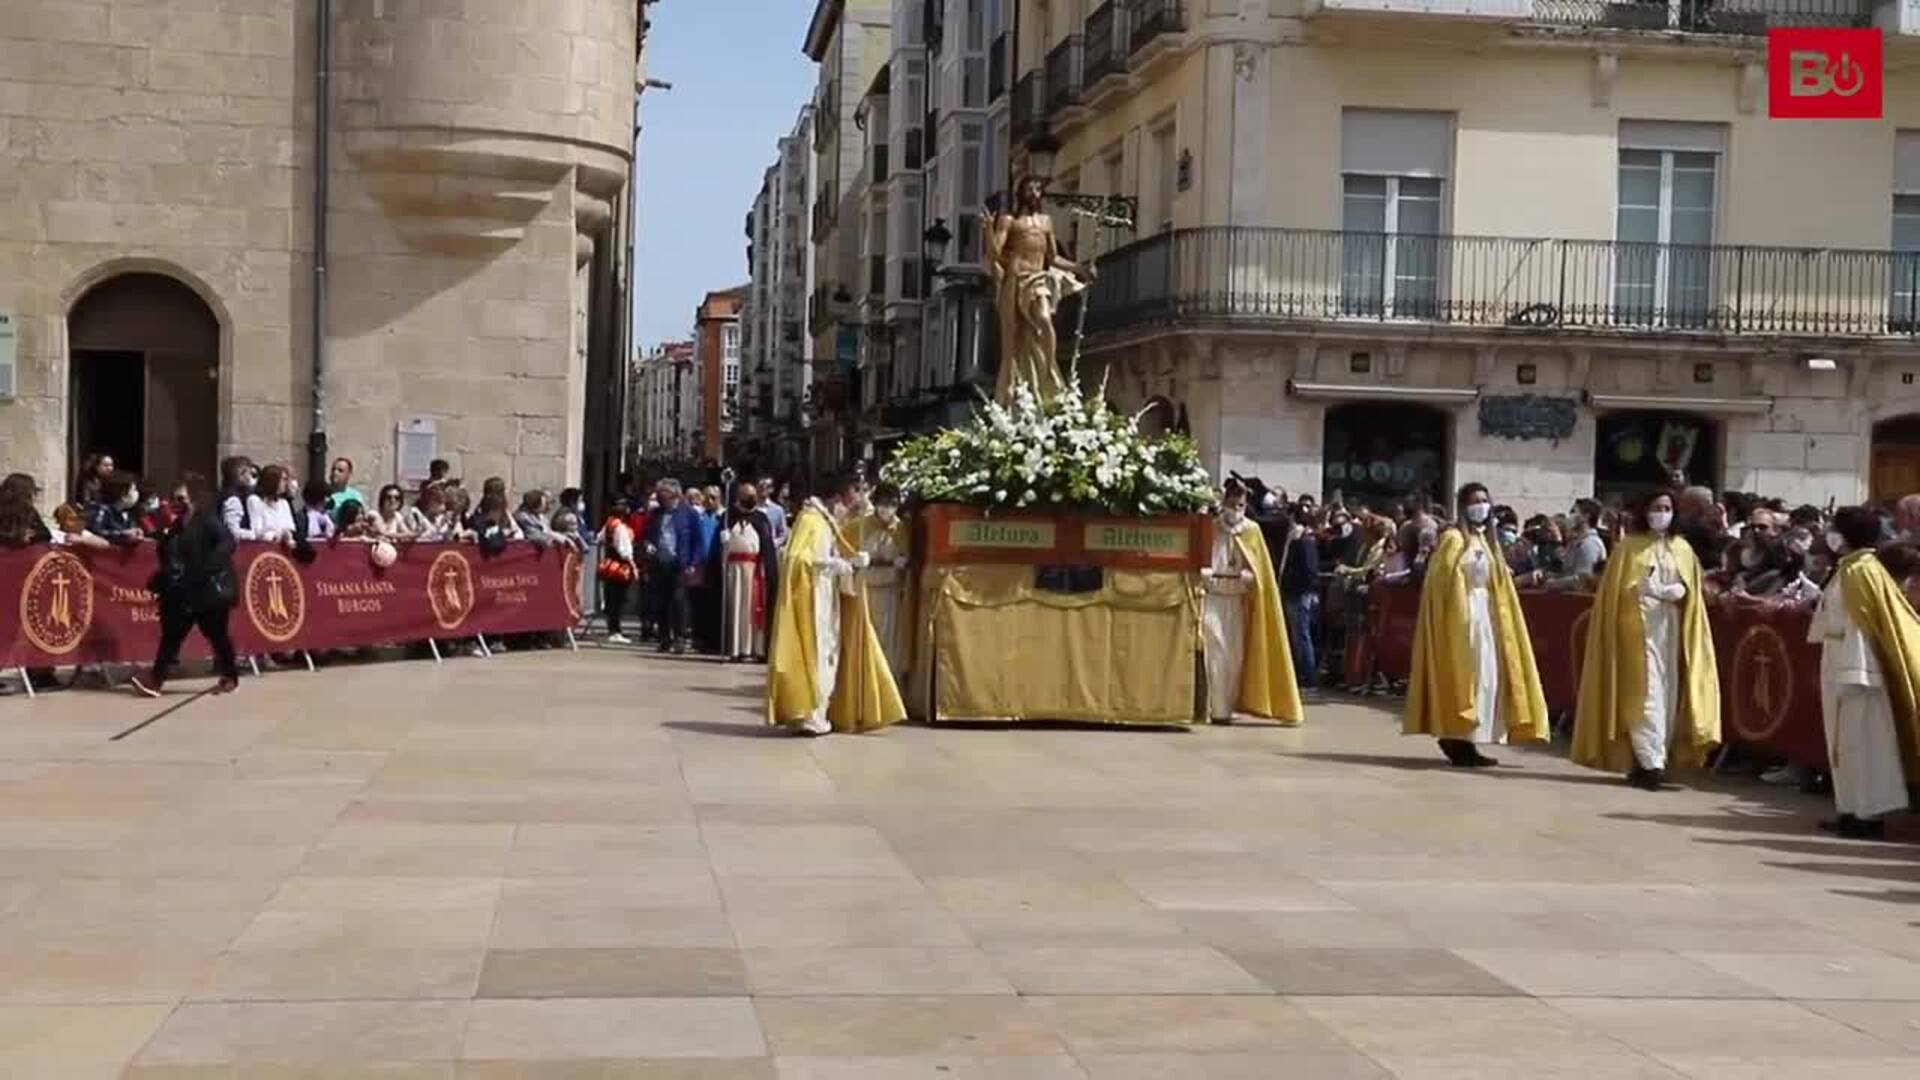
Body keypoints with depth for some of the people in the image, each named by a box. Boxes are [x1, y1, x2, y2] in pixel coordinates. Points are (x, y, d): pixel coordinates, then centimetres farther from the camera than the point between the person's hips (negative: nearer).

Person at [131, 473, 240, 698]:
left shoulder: (210, 521, -11)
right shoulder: (180, 524, 10)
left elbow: (227, 543, -24)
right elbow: (168, 551, 14)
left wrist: (208, 568, -28)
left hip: (209, 590, -7)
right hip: (184, 591, 7)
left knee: (216, 634, 5)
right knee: (172, 634, 3)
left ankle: (230, 677, 21)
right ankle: (156, 679, 2)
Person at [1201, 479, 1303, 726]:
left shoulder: (1251, 531, 3)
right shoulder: (1210, 529, -4)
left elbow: (1259, 569, 6)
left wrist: (1248, 576, -13)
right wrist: (1204, 572, -21)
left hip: (1239, 601, 3)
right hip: (1213, 598, -3)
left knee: (1237, 654, 3)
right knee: (1216, 652, -11)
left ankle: (1228, 705, 13)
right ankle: (1217, 708, -9)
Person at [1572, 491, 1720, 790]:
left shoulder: (1683, 550, 13)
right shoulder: (1629, 547, 2)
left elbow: (1691, 591, 13)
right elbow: (1619, 589, -2)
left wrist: (1677, 592, -8)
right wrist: (1662, 591, -10)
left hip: (1671, 628, 4)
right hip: (1639, 627, -4)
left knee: (1668, 693, 2)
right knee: (1646, 693, -12)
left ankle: (1652, 760, 9)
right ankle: (1650, 763, -15)